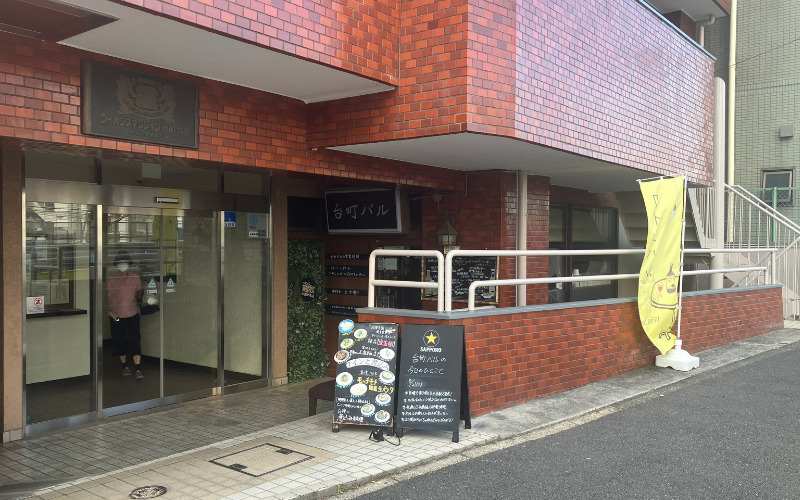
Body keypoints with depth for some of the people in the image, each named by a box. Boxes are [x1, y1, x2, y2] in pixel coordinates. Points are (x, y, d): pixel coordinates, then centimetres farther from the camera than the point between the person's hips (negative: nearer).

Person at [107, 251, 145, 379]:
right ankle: (125, 366, 26)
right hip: (117, 315, 1)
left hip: (132, 314, -1)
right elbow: (109, 296, 4)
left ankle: (137, 369, -5)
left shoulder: (135, 278, 1)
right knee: (119, 341, 9)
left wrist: (140, 293, -14)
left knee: (135, 341, -7)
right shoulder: (112, 279, 0)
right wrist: (110, 310, -8)